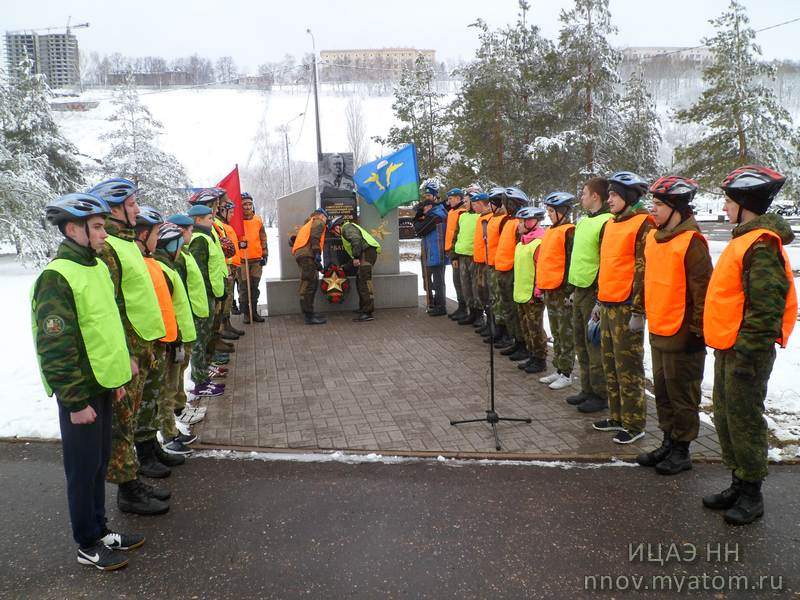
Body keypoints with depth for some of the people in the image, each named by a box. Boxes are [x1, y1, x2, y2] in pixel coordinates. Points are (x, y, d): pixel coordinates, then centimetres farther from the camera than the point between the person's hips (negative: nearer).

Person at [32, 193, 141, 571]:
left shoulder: (97, 266, 9)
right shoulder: (56, 277, -19)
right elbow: (55, 350, -21)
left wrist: (116, 376, 18)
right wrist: (75, 401, -18)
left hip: (102, 385, 8)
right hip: (79, 392, -8)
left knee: (99, 463, 19)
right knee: (84, 469, 6)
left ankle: (99, 530, 34)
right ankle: (87, 546, 22)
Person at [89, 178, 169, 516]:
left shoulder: (126, 241, 14)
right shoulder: (105, 248, -18)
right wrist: (125, 356, -21)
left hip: (139, 346, 10)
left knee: (129, 420, 18)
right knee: (121, 423, 2)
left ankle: (132, 482, 29)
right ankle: (127, 492, 14)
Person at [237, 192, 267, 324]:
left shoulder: (258, 220, 7)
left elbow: (263, 238, 14)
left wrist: (265, 254, 10)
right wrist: (238, 244, -18)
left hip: (257, 259, 4)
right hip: (242, 259, -4)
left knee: (255, 287, 10)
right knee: (244, 287, 2)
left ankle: (254, 311, 20)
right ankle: (245, 313, 12)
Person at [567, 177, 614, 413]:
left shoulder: (607, 222, -16)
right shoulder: (584, 221, 15)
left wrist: (600, 296, -21)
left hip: (594, 292, -10)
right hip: (580, 290, 10)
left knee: (595, 345, -1)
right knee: (582, 343, 17)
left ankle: (602, 395, 11)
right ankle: (588, 389, 28)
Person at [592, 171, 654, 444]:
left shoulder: (643, 224, -11)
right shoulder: (612, 224, 16)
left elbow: (643, 270, -15)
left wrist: (638, 310, -17)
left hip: (627, 308, -9)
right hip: (608, 306, 9)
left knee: (628, 368, -1)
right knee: (610, 365, 15)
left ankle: (634, 424, 9)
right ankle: (618, 416, 27)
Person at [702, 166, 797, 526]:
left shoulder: (761, 245, -18)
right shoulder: (746, 239, 15)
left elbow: (766, 306, -23)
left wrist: (747, 348, -22)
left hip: (746, 353, -10)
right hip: (728, 350, 10)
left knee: (744, 420, 1)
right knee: (725, 416, 16)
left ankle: (751, 494, 16)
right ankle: (739, 484, 30)